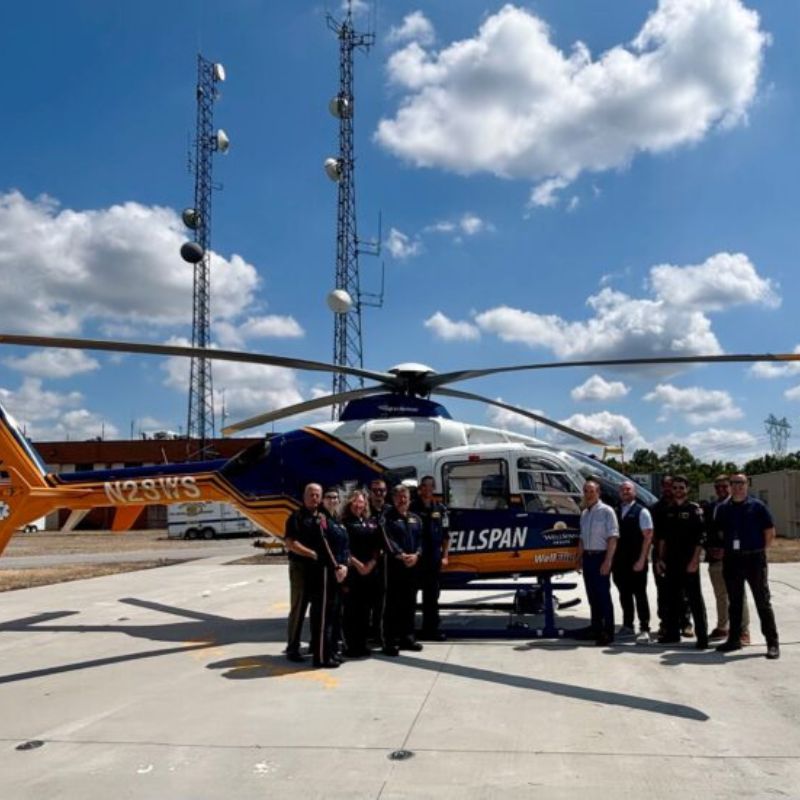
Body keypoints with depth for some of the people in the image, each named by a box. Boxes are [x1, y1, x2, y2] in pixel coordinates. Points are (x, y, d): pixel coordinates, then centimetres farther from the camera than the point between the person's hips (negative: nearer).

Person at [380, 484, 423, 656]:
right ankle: (390, 640, -1)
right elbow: (388, 540, -13)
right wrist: (402, 555, -23)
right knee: (392, 603, -4)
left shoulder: (415, 518, 16)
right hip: (393, 564, -6)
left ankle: (407, 637, 22)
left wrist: (415, 555, -10)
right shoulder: (387, 518, -2)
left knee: (409, 603, 12)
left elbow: (420, 539, 9)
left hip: (412, 564, 6)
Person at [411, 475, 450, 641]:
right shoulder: (412, 508, -4)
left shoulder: (440, 509, 7)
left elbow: (446, 535, 10)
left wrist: (444, 556, 4)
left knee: (432, 595, 11)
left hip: (434, 559, 3)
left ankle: (431, 629, 20)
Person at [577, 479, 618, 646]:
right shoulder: (584, 513, 12)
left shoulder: (606, 511, -9)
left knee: (603, 595, -4)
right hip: (587, 557, 7)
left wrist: (607, 561, -19)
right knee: (592, 595, 12)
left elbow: (613, 538, -14)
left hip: (600, 557, -7)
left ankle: (607, 633, 3)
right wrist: (579, 558, 15)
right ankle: (596, 629, 23)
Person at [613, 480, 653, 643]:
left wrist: (641, 560, -14)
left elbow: (648, 536, -8)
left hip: (636, 562, -5)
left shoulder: (641, 512, -4)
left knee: (640, 595, -3)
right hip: (619, 562, 5)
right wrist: (613, 559, 6)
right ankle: (627, 626, 22)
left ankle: (644, 629, 2)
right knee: (624, 594, 12)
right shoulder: (616, 512, 10)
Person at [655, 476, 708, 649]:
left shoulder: (694, 509, -4)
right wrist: (661, 559, 8)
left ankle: (702, 636, 2)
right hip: (671, 561, 5)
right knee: (672, 598, 11)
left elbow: (701, 537, -9)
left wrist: (695, 560, -16)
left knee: (695, 599, -3)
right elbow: (663, 537, 14)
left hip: (689, 562, -5)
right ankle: (672, 633, 20)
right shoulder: (668, 511, 11)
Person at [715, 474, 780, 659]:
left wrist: (758, 550, 0)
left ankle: (772, 643, 5)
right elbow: (720, 533, 16)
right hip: (731, 559, 4)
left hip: (754, 559, -4)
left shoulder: (757, 506, -2)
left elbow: (770, 533, 0)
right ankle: (734, 639, 21)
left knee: (763, 601, 0)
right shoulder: (723, 509, 7)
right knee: (734, 602, 12)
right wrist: (728, 548, 5)